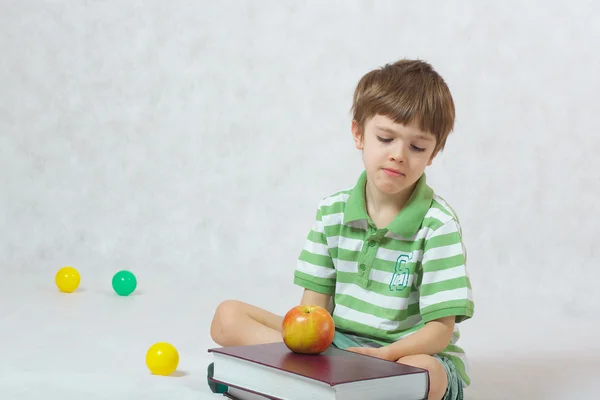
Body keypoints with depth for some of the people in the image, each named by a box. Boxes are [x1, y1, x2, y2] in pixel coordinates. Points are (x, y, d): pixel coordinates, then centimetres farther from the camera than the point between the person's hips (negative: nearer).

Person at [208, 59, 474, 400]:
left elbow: (440, 329, -13)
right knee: (228, 317, -9)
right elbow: (315, 302, 1)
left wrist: (385, 353, -32)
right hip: (337, 341, 5)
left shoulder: (439, 225, -11)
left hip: (410, 352, -4)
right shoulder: (332, 210, 2)